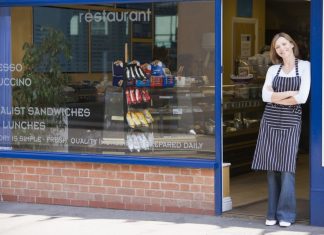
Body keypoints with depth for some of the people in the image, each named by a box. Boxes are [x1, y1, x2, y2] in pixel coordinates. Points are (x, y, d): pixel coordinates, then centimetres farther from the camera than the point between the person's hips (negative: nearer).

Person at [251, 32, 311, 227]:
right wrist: (290, 93, -10)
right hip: (270, 120, 3)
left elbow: (302, 97, -10)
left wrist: (276, 97, -2)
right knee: (271, 167, 2)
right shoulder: (273, 69, 12)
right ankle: (273, 213, 9)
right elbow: (265, 96, -2)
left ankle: (286, 214, -2)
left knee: (287, 167, -7)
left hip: (291, 121, -3)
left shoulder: (305, 66, 1)